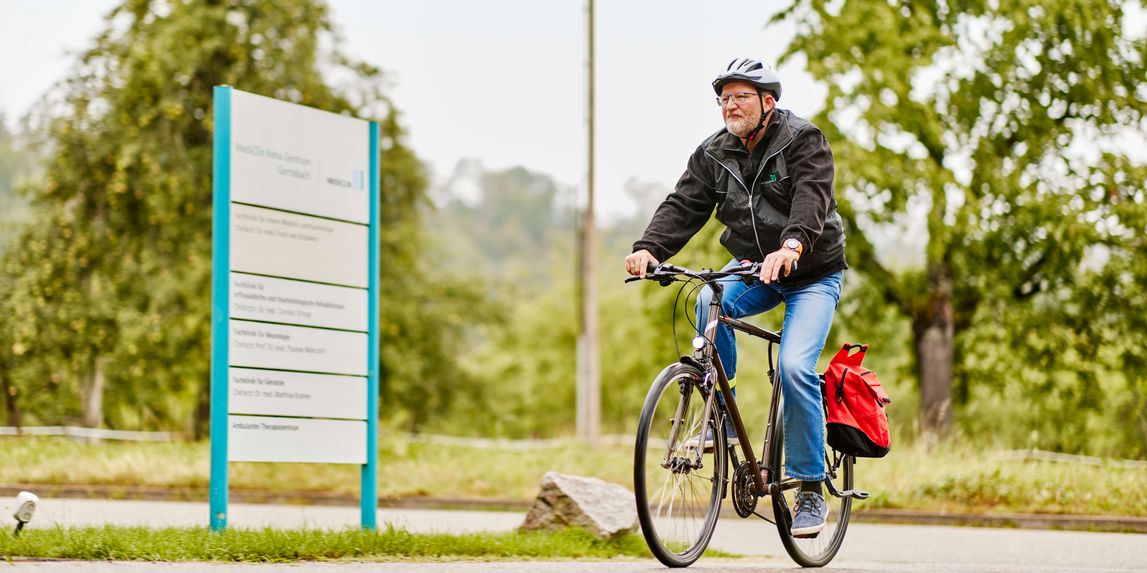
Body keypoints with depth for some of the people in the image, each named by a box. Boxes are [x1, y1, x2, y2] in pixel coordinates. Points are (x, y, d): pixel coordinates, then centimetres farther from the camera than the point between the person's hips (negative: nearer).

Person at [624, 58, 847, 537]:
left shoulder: (803, 142, -16)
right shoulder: (713, 154, -1)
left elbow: (811, 199, -32)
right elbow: (684, 205, -11)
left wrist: (792, 246, -52)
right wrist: (649, 248, -31)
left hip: (813, 274, -4)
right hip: (752, 268, 4)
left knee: (795, 367, -22)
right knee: (710, 302, -29)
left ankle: (811, 489, -10)